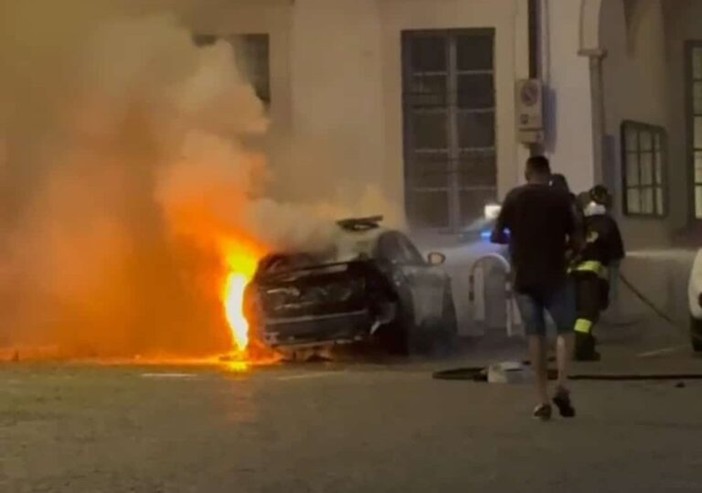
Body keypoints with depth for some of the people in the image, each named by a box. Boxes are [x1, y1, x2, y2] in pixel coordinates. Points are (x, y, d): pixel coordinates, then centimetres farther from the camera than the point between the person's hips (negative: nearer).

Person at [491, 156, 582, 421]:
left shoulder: (514, 198, 2)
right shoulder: (561, 198, -3)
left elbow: (496, 236, 2)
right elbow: (575, 241, -2)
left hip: (524, 277, 2)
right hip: (555, 275, -2)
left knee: (535, 335, 7)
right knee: (565, 329, 11)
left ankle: (543, 400, 4)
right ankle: (562, 386, -10)